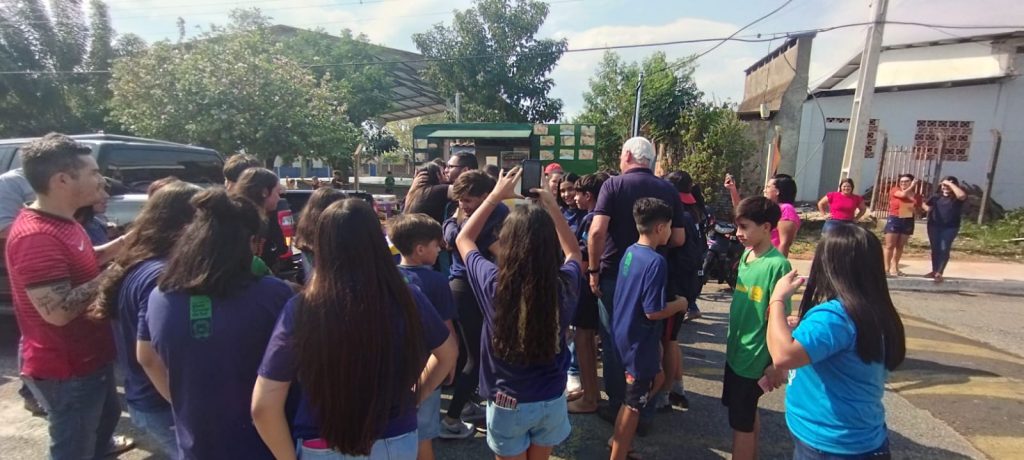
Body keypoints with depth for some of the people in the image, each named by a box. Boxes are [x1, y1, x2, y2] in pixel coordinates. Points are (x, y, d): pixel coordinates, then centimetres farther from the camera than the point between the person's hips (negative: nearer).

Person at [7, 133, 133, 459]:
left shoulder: (61, 222, 3)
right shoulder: (35, 236, -29)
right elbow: (58, 311, -32)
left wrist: (121, 245, 3)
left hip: (89, 356, 10)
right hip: (65, 369, -10)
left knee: (108, 413, 33)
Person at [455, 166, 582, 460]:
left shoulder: (494, 283, -22)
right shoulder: (565, 284, -17)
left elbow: (463, 239, -2)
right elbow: (573, 251, 9)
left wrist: (496, 196, 0)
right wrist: (552, 206, 4)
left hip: (508, 403, -2)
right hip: (552, 400, 2)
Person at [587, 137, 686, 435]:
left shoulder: (614, 185, -9)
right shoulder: (669, 191, 1)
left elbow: (597, 231, -20)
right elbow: (678, 239, 1)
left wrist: (593, 269, -10)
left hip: (614, 275, -3)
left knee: (614, 342, 11)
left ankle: (617, 408, 23)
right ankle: (644, 414, 22)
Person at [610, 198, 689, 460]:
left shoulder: (630, 252, 3)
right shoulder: (656, 262, -24)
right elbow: (653, 311, -25)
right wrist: (680, 303, -8)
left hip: (624, 335, 9)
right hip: (640, 341, -9)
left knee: (657, 379, 26)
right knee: (633, 404, 6)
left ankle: (619, 437, 34)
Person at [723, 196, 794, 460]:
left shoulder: (777, 265, -21)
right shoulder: (746, 254, 3)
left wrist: (777, 364, -16)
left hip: (754, 358, -8)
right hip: (736, 350, 8)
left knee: (741, 423, 6)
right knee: (748, 415, 23)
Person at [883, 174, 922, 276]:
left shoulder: (916, 196, 8)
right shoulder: (895, 190, -1)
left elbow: (916, 212, 14)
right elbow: (903, 194, -23)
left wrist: (913, 209, -9)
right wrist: (912, 186, -7)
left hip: (908, 222, 4)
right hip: (894, 220, -3)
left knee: (900, 246, 7)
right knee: (890, 246, -4)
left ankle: (894, 267, 13)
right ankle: (887, 268, 0)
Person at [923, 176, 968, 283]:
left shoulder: (957, 198, -5)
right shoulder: (936, 196, 7)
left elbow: (962, 195, -28)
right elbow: (926, 205, 17)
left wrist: (951, 184, -21)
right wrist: (926, 208, -7)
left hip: (950, 227, -4)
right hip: (934, 226, 4)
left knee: (944, 249, -8)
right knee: (935, 249, 11)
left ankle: (939, 273, -6)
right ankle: (934, 271, 20)